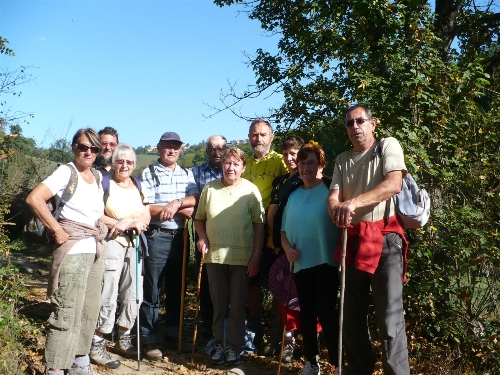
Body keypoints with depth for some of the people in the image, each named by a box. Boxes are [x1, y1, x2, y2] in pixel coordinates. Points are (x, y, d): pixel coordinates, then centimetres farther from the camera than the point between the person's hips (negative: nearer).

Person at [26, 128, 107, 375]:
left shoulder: (98, 177, 12)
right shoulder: (66, 172, -9)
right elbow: (34, 199, -21)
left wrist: (102, 233, 9)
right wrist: (57, 230, -17)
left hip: (95, 251, 8)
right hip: (73, 251, -7)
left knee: (89, 310, 14)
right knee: (67, 311, -5)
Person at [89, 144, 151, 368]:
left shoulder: (138, 185, 14)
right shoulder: (105, 183, -1)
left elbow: (146, 217, 7)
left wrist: (127, 222, -12)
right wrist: (126, 223, -13)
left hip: (134, 245, 6)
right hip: (111, 243, -6)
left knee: (132, 294, 9)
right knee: (108, 295, -8)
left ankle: (124, 339, 24)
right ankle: (97, 345, 1)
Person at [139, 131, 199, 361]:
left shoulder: (187, 174, 13)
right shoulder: (149, 174, -1)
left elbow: (195, 200, 0)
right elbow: (146, 208, -10)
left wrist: (177, 202, -19)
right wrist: (182, 210, -9)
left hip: (180, 237, 5)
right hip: (156, 237, -4)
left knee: (177, 286, 13)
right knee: (151, 289, 0)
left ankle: (174, 331, 27)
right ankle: (149, 339, 9)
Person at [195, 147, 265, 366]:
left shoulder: (251, 191, -3)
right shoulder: (210, 189, 4)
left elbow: (259, 224, -3)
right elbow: (199, 218, 13)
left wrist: (256, 255, -6)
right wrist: (202, 237, -5)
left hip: (242, 257, -2)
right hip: (215, 255, 2)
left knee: (237, 305, 7)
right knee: (219, 303, 12)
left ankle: (233, 346, 18)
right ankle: (219, 344, 24)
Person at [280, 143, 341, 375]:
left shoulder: (329, 192, -6)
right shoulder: (293, 195, 12)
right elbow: (284, 229, 15)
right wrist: (288, 249, -2)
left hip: (325, 262, -6)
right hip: (301, 264, 6)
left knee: (326, 313, -5)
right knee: (306, 314, 13)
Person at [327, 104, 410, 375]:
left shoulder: (388, 146, -1)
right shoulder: (342, 160, 15)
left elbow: (394, 184, -18)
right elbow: (333, 197, 3)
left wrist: (355, 202, -30)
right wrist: (337, 209, -22)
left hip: (384, 239, -5)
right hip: (353, 241, 6)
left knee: (390, 318, -8)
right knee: (352, 314, 12)